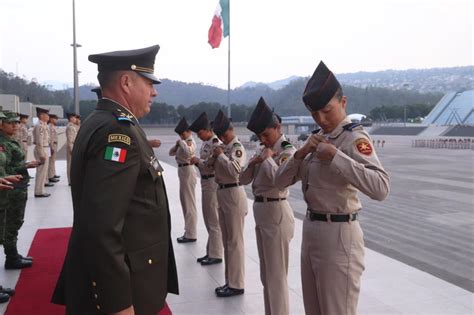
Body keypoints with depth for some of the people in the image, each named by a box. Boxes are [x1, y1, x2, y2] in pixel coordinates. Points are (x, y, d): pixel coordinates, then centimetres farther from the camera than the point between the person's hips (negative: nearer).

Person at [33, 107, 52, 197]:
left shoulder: (43, 125, 11)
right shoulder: (39, 126, -19)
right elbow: (39, 142, -22)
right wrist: (42, 154, -23)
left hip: (45, 149, 10)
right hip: (42, 150, -10)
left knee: (44, 168, 27)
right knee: (41, 170, -6)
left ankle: (44, 182, 48)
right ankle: (39, 192, -3)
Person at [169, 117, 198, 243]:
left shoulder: (190, 142, -14)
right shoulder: (184, 142, 14)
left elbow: (188, 152, -36)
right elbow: (171, 153, 16)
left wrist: (182, 142, -22)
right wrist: (177, 144, -1)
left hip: (187, 171, -10)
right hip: (183, 170, 10)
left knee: (189, 202, -5)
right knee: (185, 201, 17)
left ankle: (190, 234, 2)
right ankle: (189, 230, 28)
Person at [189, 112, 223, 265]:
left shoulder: (216, 143, -16)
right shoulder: (206, 143, 13)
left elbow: (214, 165, -21)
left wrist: (197, 161, -15)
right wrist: (196, 161, 0)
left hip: (213, 183, -10)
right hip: (205, 182, 10)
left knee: (214, 221, -2)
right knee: (208, 220, 15)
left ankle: (216, 254, 7)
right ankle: (211, 252, 25)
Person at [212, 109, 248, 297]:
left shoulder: (238, 148, -11)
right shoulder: (223, 147, 13)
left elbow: (235, 170, -28)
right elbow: (215, 170, 21)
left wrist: (221, 155, -17)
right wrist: (215, 157, 5)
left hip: (234, 195, -9)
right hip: (222, 193, 9)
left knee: (235, 241, -3)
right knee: (227, 241, 14)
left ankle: (237, 284, 5)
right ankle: (230, 280, 25)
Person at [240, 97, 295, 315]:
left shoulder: (287, 151, -12)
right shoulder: (263, 151, 11)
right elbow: (243, 179, 10)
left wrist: (267, 158, -16)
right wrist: (254, 162, -7)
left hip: (276, 213, -9)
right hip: (261, 212, 9)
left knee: (276, 275, -1)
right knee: (266, 274, 18)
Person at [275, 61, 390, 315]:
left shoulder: (355, 138, -14)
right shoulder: (319, 139, 10)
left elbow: (380, 187, -32)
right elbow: (280, 181, 8)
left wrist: (335, 156, -30)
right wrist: (301, 153, -9)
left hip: (338, 234, -8)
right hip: (311, 230, 8)